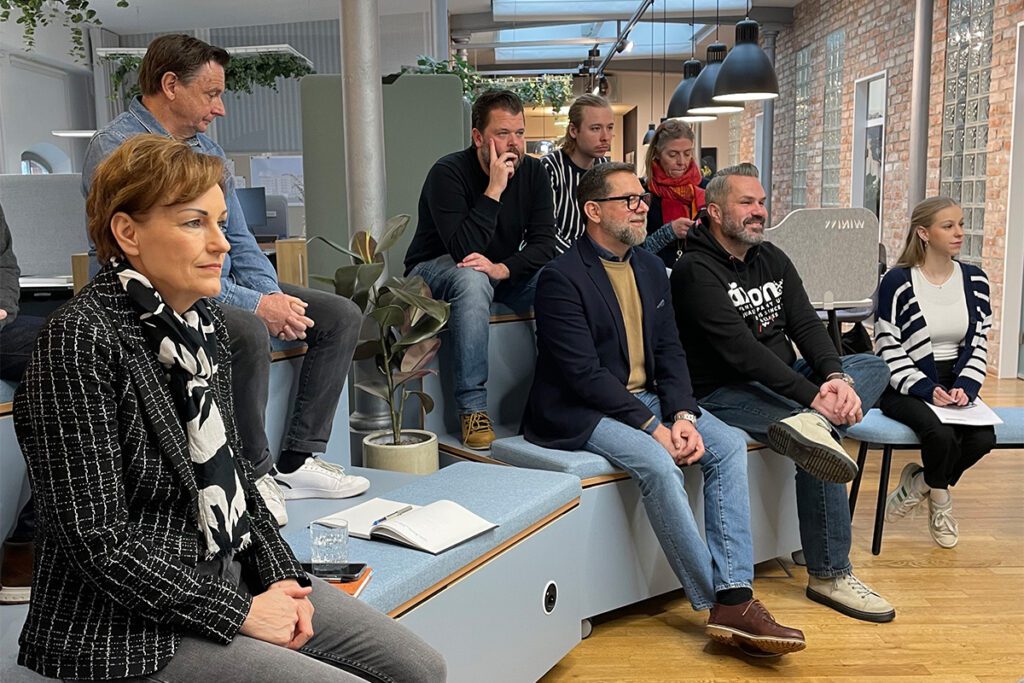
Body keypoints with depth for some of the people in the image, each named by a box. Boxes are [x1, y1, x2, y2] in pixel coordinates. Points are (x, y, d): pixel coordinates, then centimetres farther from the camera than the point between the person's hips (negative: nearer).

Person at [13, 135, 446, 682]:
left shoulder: (202, 319, 6)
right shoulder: (79, 340, -18)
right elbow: (97, 536, -19)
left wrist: (279, 572, 1)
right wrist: (238, 613, -16)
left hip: (236, 572, 7)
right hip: (133, 627, -7)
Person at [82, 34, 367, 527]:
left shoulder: (205, 147, 14)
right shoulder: (116, 148, -13)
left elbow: (238, 238, 16)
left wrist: (273, 296, -4)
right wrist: (255, 305, -23)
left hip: (223, 291, 9)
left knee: (341, 315, -2)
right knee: (248, 333, -37)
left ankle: (296, 460, -3)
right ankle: (254, 472, -17)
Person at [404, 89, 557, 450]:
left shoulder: (534, 173, -5)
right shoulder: (448, 172, -21)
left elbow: (544, 245, -13)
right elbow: (463, 250, -32)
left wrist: (502, 268, -31)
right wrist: (494, 189, -33)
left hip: (503, 272, 5)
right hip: (435, 271, -4)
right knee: (472, 279, -39)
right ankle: (472, 407, -33)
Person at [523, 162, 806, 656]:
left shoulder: (650, 268, 11)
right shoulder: (561, 278, -13)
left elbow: (669, 351, 8)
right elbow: (583, 373, -19)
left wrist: (683, 416, -10)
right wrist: (652, 427, -21)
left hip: (645, 398, 8)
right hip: (579, 412, -7)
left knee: (729, 443, -12)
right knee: (658, 463, -30)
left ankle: (734, 595, -15)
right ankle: (720, 602, -17)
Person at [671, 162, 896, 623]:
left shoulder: (772, 259, 12)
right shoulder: (695, 271, -13)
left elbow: (806, 326, 2)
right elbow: (742, 351, -22)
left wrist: (835, 377, -18)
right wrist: (813, 395, -26)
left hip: (783, 381, 9)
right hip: (725, 392, -8)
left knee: (874, 366, -3)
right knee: (822, 444, -26)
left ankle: (810, 426, -33)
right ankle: (829, 576, -13)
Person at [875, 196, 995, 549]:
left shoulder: (974, 280, 7)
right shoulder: (897, 282, -8)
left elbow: (978, 344, 7)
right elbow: (888, 348, -9)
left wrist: (964, 387, -10)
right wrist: (927, 389, -19)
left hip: (955, 386, 5)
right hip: (906, 388, -4)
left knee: (983, 438, -23)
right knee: (941, 434, -30)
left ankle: (921, 482, 7)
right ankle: (940, 497, 6)